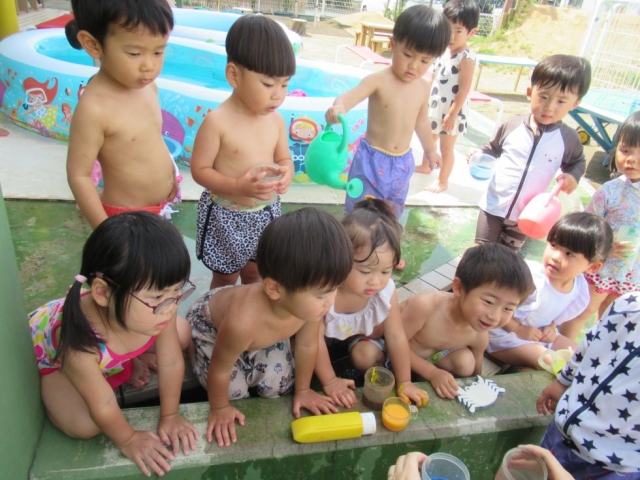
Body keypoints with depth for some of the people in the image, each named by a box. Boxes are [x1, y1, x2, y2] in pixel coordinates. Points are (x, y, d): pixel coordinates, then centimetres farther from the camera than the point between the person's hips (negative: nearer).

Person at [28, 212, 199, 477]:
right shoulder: (80, 344, -48)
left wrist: (169, 415, -8)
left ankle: (126, 360, 14)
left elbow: (171, 362, -19)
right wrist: (127, 440, -13)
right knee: (85, 426, -22)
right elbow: (103, 407, -29)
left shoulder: (156, 309, -37)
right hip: (49, 351, -3)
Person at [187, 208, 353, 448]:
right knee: (234, 390, -2)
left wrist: (303, 390, 2)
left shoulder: (310, 302, -34)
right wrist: (220, 409, -9)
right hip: (210, 325, -4)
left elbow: (307, 346, -13)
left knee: (277, 386, 2)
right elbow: (220, 370, -28)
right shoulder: (243, 322, -49)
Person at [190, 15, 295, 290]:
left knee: (254, 273, 24)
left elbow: (284, 159, 7)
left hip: (264, 214, 5)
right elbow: (199, 169, -16)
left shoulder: (276, 120, -4)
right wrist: (237, 187, -30)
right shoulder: (217, 121, -20)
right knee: (225, 278, 16)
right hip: (225, 216, -4)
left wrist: (286, 173, -17)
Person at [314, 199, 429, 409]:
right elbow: (315, 339, -32)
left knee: (366, 356, -19)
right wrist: (329, 382, -23)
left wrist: (404, 383, -15)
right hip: (329, 333, 0)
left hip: (361, 333, 1)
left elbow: (396, 337, -20)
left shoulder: (386, 292, -34)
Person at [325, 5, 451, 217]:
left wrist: (430, 149, 28)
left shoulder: (424, 88, 1)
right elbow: (350, 96, -32)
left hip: (402, 162, 5)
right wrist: (338, 107, -56)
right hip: (373, 158, -5)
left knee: (391, 215, 19)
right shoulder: (379, 80, -17)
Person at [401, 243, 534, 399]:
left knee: (465, 363, -18)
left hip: (433, 353, 4)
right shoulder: (425, 306, -41)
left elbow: (475, 373, -1)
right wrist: (433, 373, -32)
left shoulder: (479, 336, -22)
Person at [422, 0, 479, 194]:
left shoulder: (466, 58, -21)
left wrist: (453, 114, -24)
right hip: (435, 106, 8)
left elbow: (464, 90, -23)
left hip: (452, 111, -8)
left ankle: (442, 181, 18)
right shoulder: (444, 50, 3)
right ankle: (425, 166, 48)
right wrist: (426, 100, 17)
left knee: (446, 148, 4)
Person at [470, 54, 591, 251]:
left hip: (525, 214, 0)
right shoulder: (512, 125, -9)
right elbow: (494, 148, 7)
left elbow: (578, 162, 8)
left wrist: (572, 176, -12)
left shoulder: (569, 138, -9)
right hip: (493, 205, 0)